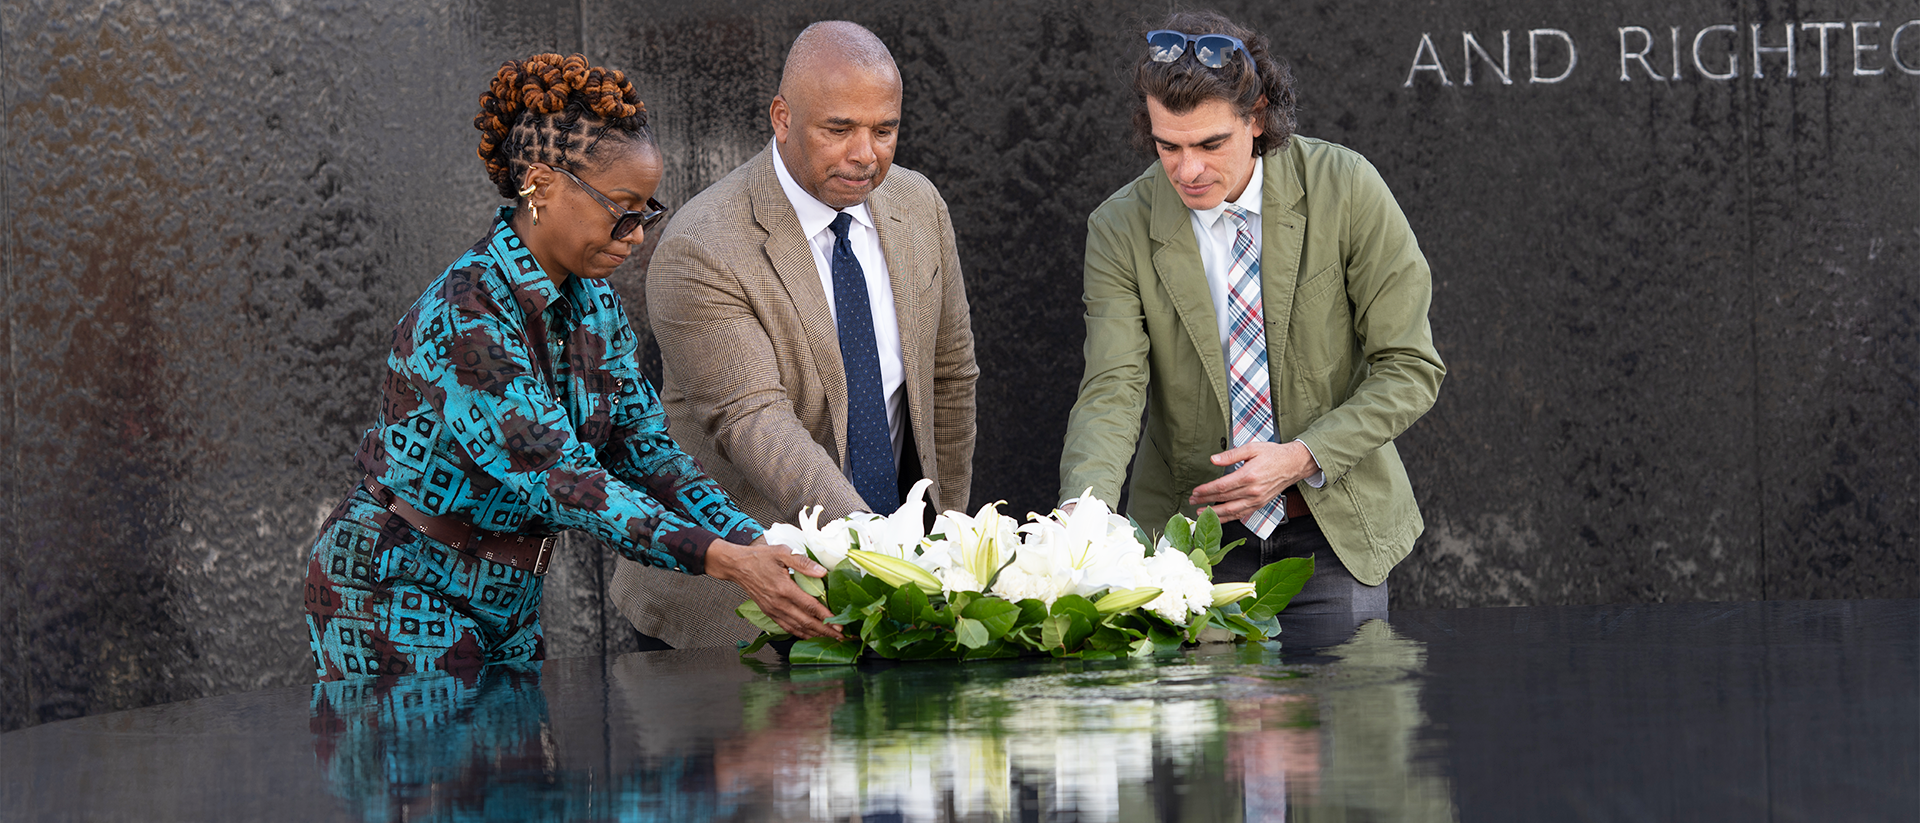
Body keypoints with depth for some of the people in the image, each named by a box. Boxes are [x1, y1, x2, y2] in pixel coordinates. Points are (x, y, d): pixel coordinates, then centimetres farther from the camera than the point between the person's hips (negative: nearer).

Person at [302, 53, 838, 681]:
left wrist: (755, 542, -17)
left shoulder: (593, 302, 2)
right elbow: (556, 475, -31)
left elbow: (640, 442, -1)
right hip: (397, 602, -8)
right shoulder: (467, 315, -25)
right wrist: (725, 560, -37)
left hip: (507, 604, 8)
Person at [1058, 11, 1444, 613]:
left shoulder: (1344, 188, -11)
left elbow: (1410, 369, -7)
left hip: (1336, 528, 0)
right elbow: (1112, 390, -15)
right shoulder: (1120, 230, -8)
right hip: (1188, 534, 0)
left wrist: (1303, 457, -18)